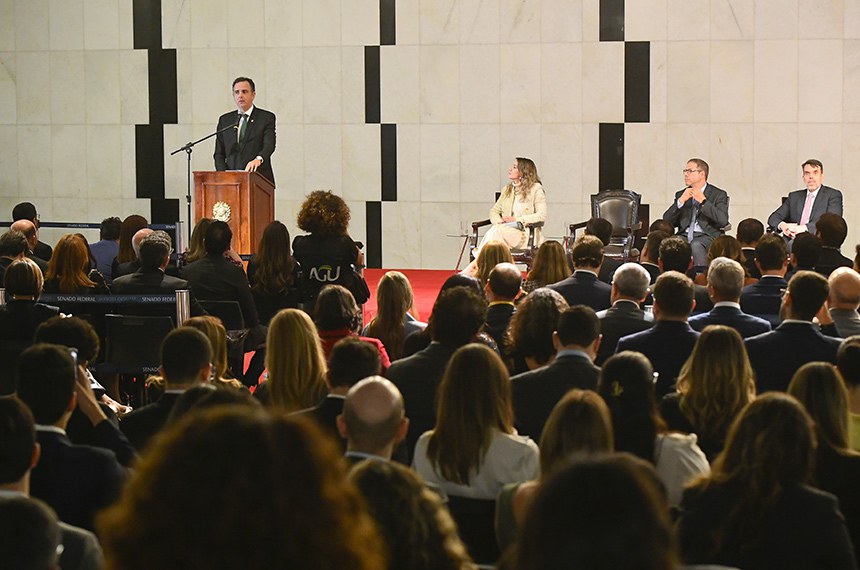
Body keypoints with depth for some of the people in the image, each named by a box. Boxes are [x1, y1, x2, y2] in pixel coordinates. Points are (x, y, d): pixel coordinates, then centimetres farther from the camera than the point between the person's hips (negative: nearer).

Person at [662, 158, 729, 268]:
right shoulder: (680, 194, 21)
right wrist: (681, 201, -4)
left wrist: (703, 201, -10)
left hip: (707, 235, -3)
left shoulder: (718, 194, 9)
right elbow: (666, 221, 9)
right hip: (684, 236, 3)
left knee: (696, 245, -38)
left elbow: (723, 221, -8)